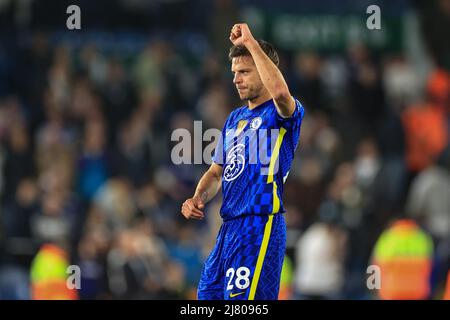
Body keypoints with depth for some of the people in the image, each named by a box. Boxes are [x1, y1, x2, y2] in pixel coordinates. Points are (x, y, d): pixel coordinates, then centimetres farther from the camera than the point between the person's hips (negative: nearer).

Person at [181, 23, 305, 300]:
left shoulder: (281, 113, -4)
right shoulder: (235, 119, 22)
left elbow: (280, 91, -30)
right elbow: (217, 172, 27)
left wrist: (251, 43, -23)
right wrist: (198, 199, 6)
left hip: (260, 226, -9)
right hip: (229, 226, 9)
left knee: (241, 300, -13)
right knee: (208, 295, 11)